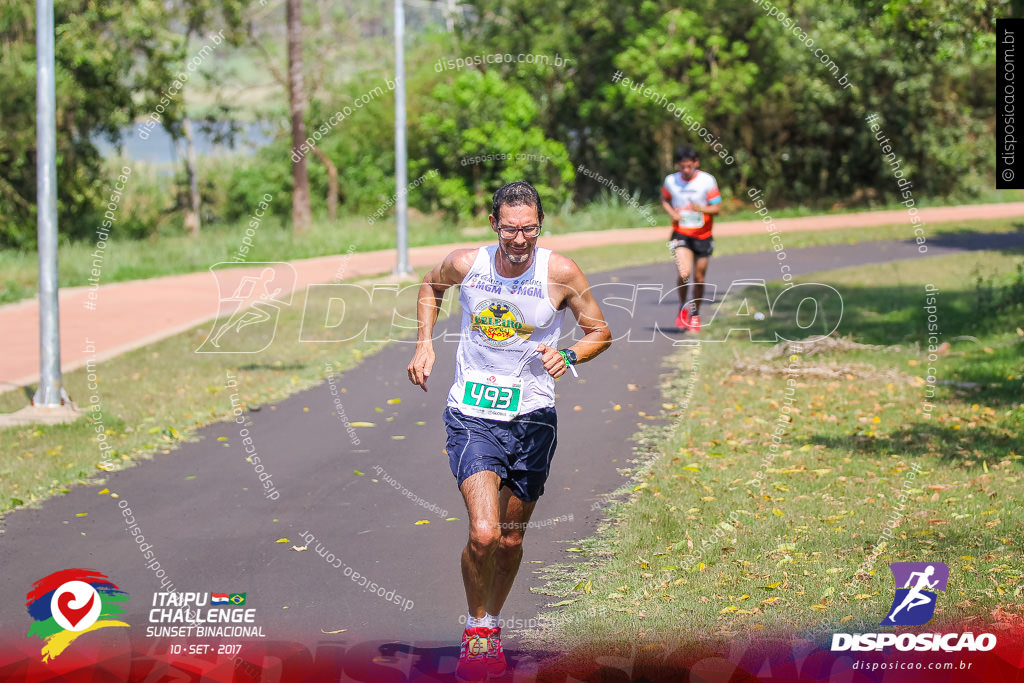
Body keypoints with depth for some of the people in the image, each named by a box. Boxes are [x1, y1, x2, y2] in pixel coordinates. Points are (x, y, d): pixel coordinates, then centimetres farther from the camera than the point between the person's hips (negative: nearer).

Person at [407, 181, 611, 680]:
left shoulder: (561, 273, -10)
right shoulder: (465, 264, -7)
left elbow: (600, 333, 2)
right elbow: (430, 288, 17)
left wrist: (568, 357, -17)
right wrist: (425, 344, 6)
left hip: (532, 418, 1)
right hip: (472, 414, -1)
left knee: (510, 541, 10)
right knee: (483, 533, -18)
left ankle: (492, 626, 36)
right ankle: (475, 629, 5)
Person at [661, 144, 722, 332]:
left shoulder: (707, 180, -7)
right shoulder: (671, 181, -1)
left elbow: (717, 208, -5)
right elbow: (664, 200, 17)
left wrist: (700, 208, -25)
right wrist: (672, 212, -4)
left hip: (702, 235, 0)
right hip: (681, 234, 0)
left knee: (699, 278, 6)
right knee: (684, 273, -19)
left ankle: (695, 313, 28)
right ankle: (683, 306, 7)